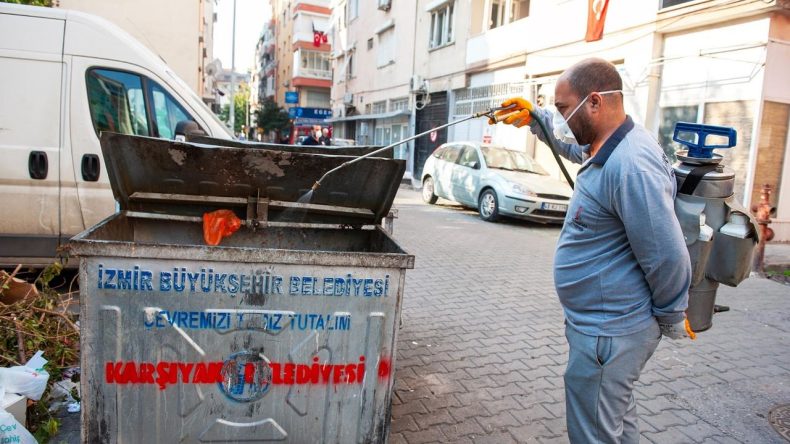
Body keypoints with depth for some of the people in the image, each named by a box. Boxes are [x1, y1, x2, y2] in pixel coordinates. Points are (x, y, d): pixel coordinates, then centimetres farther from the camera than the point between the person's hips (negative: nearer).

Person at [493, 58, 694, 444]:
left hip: (607, 333, -10)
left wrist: (672, 321, -10)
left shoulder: (631, 166, -28)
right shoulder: (607, 145, 3)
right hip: (605, 323, 10)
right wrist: (535, 117, 20)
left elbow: (668, 257, -24)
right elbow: (572, 142, 29)